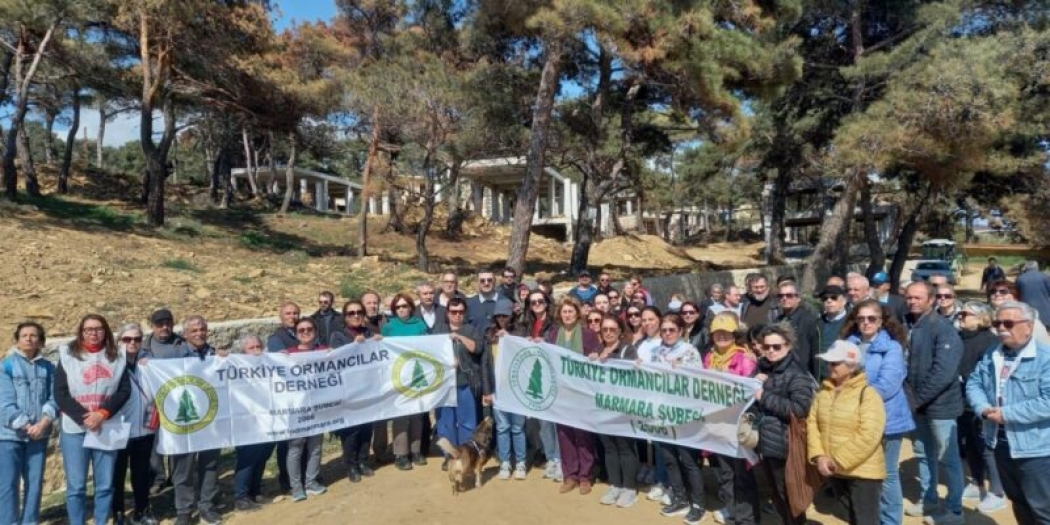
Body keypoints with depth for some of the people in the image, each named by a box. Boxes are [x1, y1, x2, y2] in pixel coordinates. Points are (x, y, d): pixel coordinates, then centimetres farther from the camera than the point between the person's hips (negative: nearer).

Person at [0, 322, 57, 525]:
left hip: (39, 434, 3)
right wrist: (26, 425, -15)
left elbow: (54, 398, 2)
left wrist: (44, 422, -14)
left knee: (35, 482, 10)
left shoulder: (48, 368, 6)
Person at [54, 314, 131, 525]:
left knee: (105, 484, 6)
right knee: (76, 486, 3)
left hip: (107, 428, 1)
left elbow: (125, 390, 0)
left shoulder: (117, 357, 7)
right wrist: (84, 417, -13)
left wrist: (102, 414, -14)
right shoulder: (68, 355, 4)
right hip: (75, 429, -1)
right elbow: (60, 394, -2)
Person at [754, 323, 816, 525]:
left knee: (789, 497, 5)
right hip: (765, 442, 7)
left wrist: (765, 397, -21)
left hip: (785, 446, -7)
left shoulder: (796, 373, -14)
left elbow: (801, 409, -25)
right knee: (777, 495, 20)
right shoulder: (763, 367, 8)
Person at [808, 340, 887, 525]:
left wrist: (839, 460, -20)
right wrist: (819, 456, -10)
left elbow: (868, 436, -22)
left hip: (863, 472, -6)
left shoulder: (868, 394, -15)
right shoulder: (824, 391, 5)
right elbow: (812, 423, 3)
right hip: (835, 472, 6)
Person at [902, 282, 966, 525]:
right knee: (923, 453, 18)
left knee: (948, 458, 6)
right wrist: (910, 396, -2)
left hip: (940, 404, -7)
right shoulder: (908, 325, 4)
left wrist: (919, 398, -19)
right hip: (918, 403, 7)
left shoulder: (944, 329, -16)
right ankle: (928, 500, 33)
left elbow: (943, 372, -23)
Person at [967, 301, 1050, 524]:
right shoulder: (992, 355, 8)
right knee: (1018, 501, 23)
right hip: (1001, 443, 7)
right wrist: (984, 408, -12)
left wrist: (1006, 414, -23)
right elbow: (974, 383, 7)